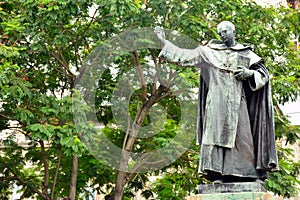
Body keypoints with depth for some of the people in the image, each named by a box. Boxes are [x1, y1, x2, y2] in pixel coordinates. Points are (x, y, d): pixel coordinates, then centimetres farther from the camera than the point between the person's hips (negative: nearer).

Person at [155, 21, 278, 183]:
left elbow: (263, 72, 12)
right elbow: (185, 55, 13)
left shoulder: (246, 53, 14)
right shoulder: (209, 52, 15)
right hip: (217, 101, 0)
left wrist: (250, 73, -9)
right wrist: (164, 42, 9)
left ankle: (253, 173, -6)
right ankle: (217, 174, -13)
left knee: (242, 136, -5)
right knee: (217, 133, -10)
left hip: (237, 102, 0)